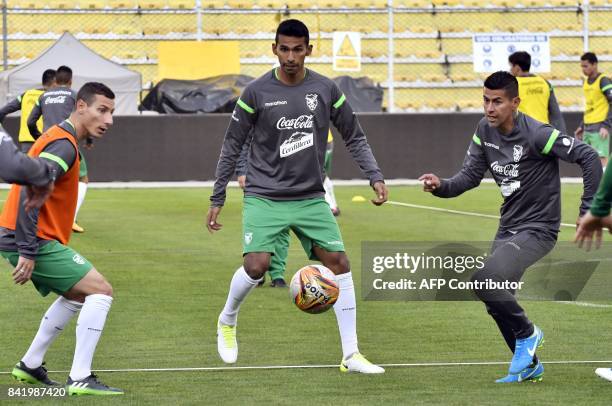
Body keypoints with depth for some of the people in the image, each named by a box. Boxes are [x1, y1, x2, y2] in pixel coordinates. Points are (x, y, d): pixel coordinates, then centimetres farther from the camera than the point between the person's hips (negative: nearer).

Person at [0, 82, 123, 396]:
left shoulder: (58, 138, 17)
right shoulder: (64, 146, -16)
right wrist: (28, 252, -28)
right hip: (35, 242, -10)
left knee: (78, 295, 25)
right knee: (101, 291, -10)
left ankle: (30, 366, 27)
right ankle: (80, 378, -14)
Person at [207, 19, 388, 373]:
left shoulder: (325, 90, 0)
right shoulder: (256, 92, -5)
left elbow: (354, 138, 10)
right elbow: (233, 146, 3)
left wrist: (375, 177, -3)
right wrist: (218, 199, 3)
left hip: (311, 198, 3)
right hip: (264, 197, -3)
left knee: (339, 264, -5)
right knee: (256, 265, -19)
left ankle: (351, 355, 3)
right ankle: (227, 323, 13)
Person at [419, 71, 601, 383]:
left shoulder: (535, 134, -21)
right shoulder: (485, 131, 0)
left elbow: (588, 157, -19)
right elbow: (470, 175, 1)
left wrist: (589, 211, -17)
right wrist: (441, 187, -20)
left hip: (538, 229, -8)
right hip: (508, 227, 8)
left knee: (483, 281, -26)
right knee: (497, 301, 12)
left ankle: (526, 334, -2)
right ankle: (528, 366, 31)